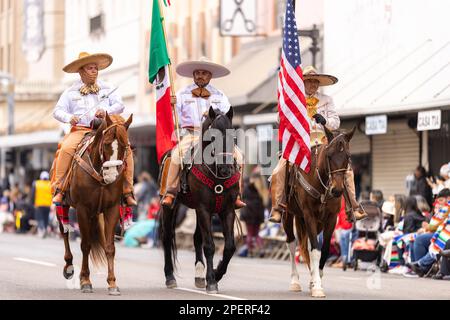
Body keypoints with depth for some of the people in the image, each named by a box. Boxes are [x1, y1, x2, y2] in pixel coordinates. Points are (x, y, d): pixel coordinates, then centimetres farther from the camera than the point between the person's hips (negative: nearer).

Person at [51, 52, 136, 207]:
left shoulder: (107, 89, 17)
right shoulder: (71, 92, 14)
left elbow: (120, 105, 9)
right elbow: (58, 111, 11)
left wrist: (106, 112, -12)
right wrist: (69, 117, -12)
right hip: (80, 131, -1)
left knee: (126, 149, -22)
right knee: (66, 148, -31)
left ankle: (127, 191, -14)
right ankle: (59, 190, -23)